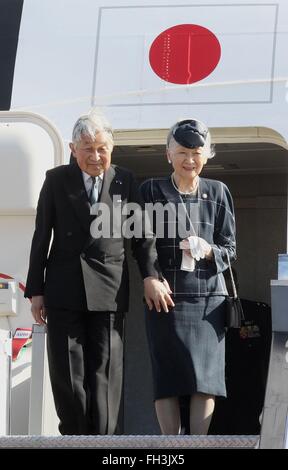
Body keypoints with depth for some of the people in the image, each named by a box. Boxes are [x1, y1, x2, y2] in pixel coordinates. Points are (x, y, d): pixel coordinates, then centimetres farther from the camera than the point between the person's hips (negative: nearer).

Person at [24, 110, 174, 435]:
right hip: (64, 290, 0)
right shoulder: (56, 180, 5)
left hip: (109, 289, 0)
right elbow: (41, 237, 6)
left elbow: (141, 233, 8)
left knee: (104, 374, 0)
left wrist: (151, 276, -4)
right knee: (67, 373, 2)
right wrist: (35, 290, 4)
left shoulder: (125, 181, 5)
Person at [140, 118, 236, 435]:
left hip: (207, 295, 1)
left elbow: (230, 249, 9)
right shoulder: (151, 190, 4)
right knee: (167, 376, -1)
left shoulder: (218, 192, 8)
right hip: (165, 295, -1)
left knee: (206, 376, -4)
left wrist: (208, 251, -12)